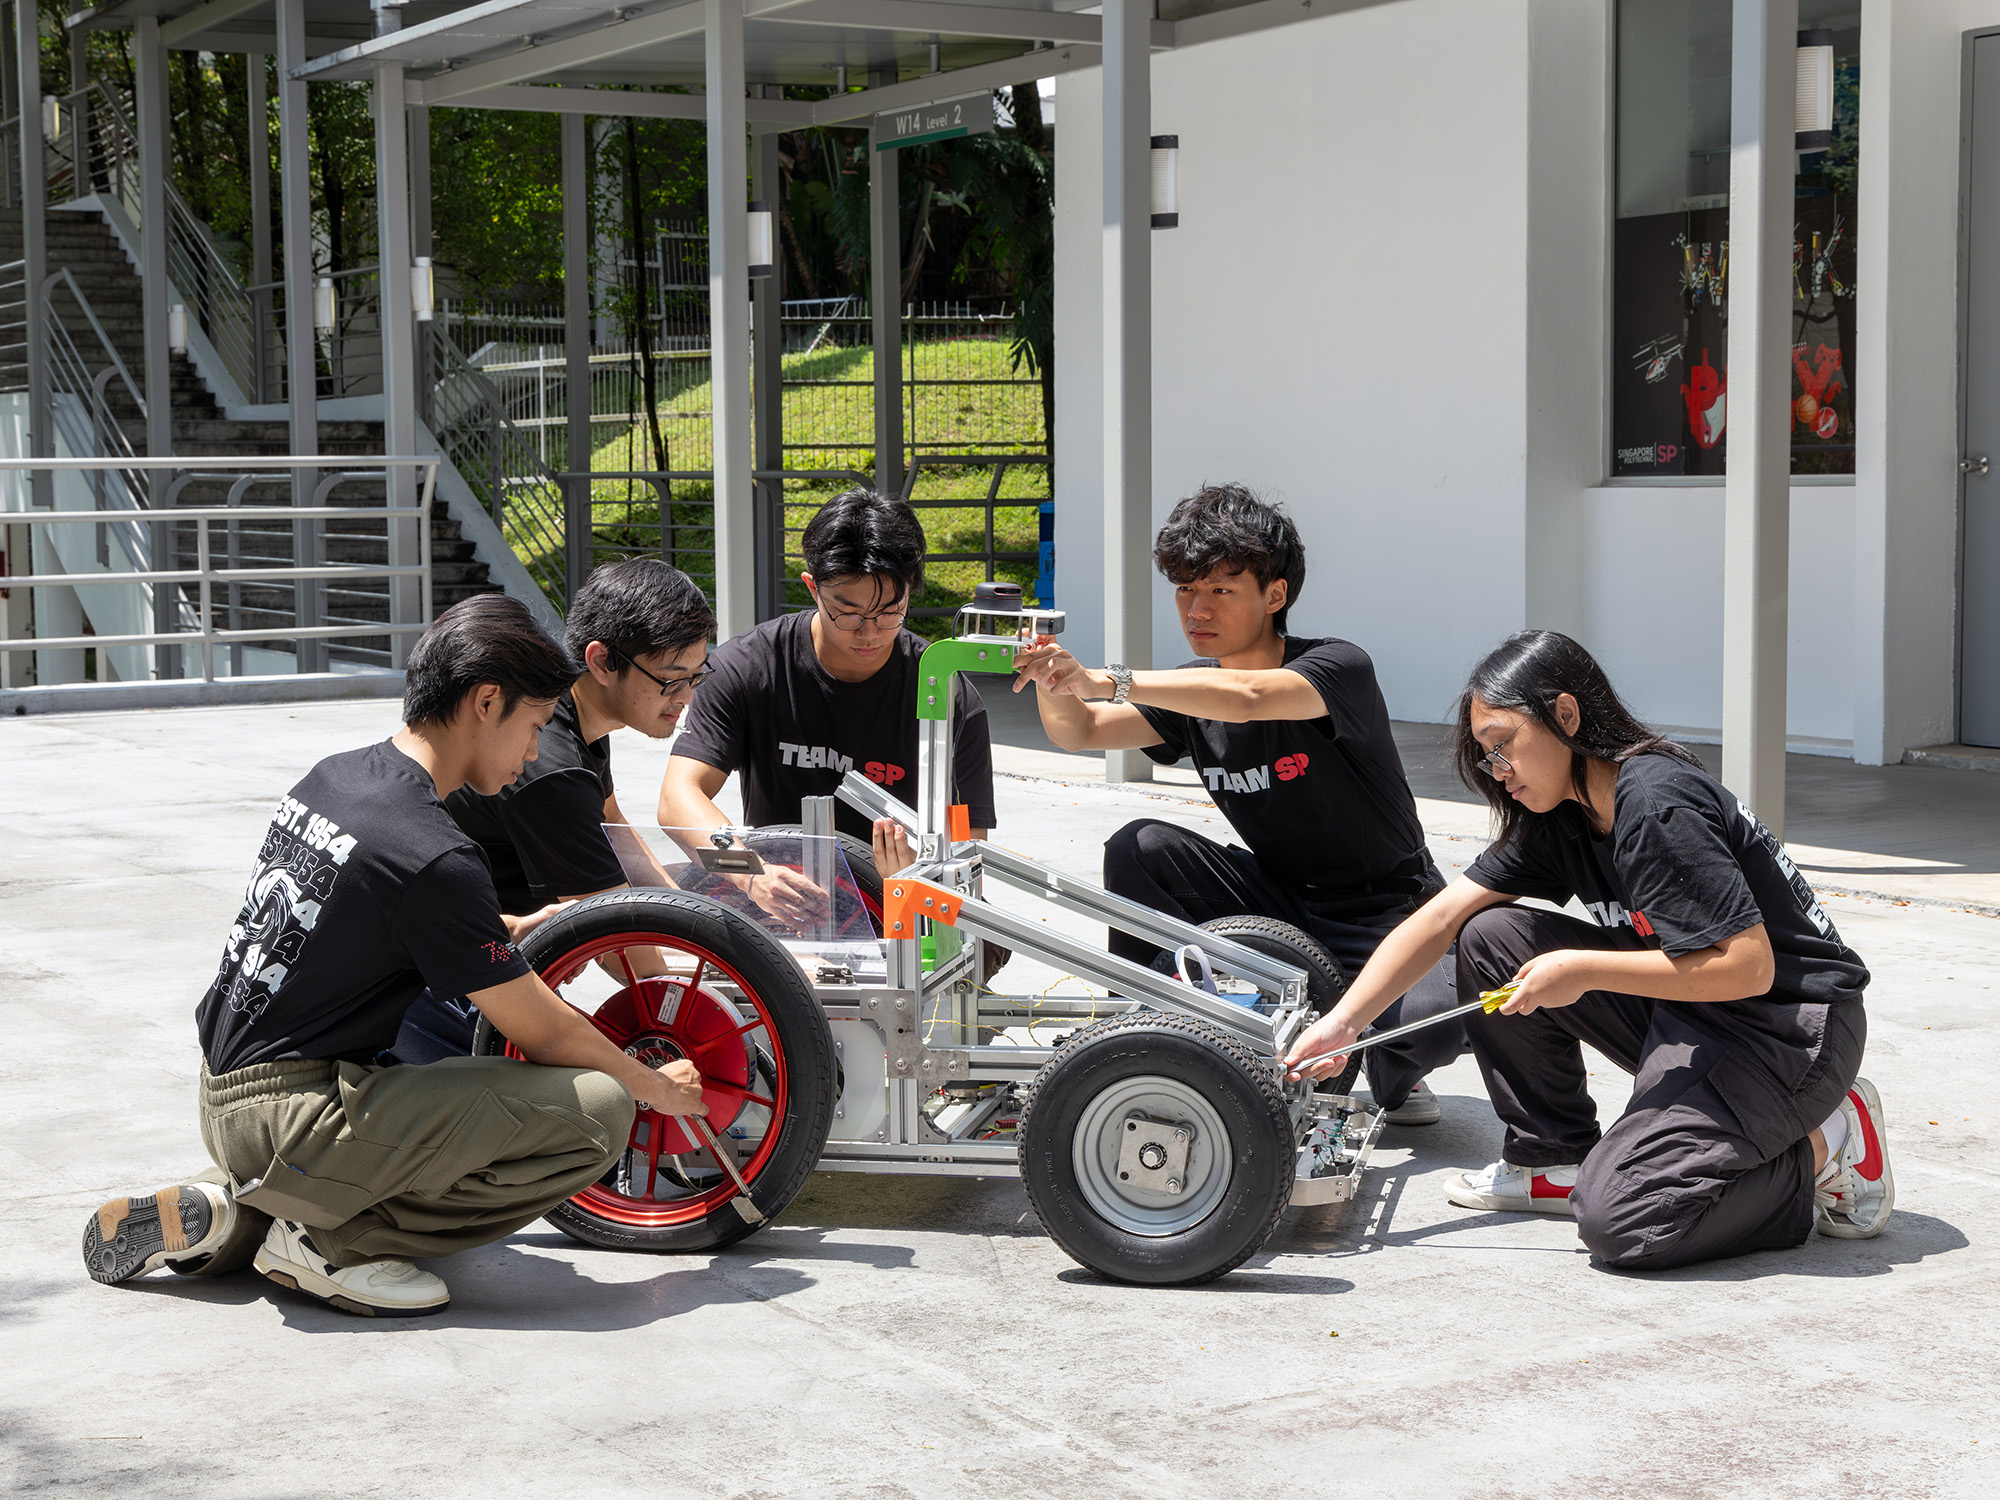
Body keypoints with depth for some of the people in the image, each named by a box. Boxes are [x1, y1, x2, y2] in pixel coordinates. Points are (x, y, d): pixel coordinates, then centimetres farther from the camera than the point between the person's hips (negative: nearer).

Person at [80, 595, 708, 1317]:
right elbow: (545, 1034, -10)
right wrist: (659, 1087, 6)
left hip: (225, 1092, 10)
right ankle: (333, 1242, -8)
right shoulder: (433, 856, -20)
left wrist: (511, 930, 26)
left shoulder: (333, 775, 6)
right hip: (287, 1121, -10)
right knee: (595, 1108, -16)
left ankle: (236, 1216, 15)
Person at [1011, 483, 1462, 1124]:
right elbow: (1080, 731, -8)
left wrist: (1108, 680, -44)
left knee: (1435, 1020, -35)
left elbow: (1246, 698, -40)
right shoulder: (1190, 691, 1)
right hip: (1276, 897, 5)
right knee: (1140, 849, -19)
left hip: (1383, 913, -5)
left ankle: (1395, 1072, 4)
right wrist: (1054, 682, -31)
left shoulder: (1340, 666, -20)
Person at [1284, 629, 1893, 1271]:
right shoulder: (1560, 816, 5)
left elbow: (1748, 966, -26)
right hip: (1683, 1015, 9)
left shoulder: (1657, 806, -23)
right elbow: (1441, 917, 4)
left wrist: (1584, 970, -21)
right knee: (1492, 938, 2)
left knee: (1617, 1222, -23)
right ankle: (1557, 1162, 11)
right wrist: (1342, 1023, -5)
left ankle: (1824, 1148, -2)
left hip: (1793, 1031, -9)